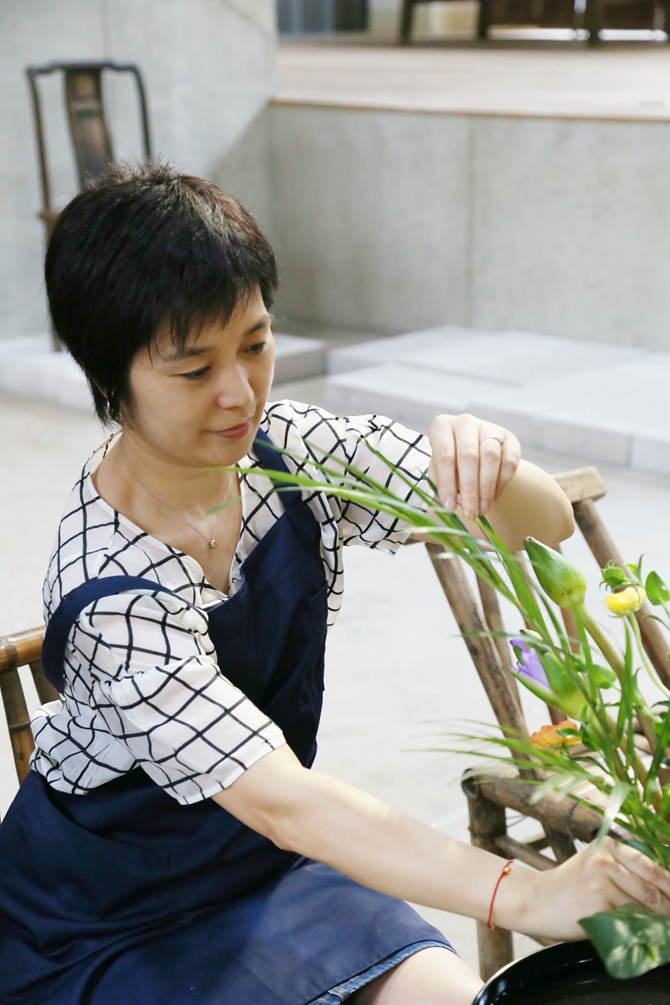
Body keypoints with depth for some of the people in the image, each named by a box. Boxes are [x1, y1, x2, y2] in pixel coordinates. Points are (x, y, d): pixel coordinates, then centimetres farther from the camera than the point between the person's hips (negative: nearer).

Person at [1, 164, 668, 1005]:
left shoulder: (289, 450, -12)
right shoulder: (112, 595, -29)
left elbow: (544, 527, -11)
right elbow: (282, 802, -34)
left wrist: (491, 467, -36)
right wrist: (521, 895, -44)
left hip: (258, 869, 5)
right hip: (109, 930, -5)